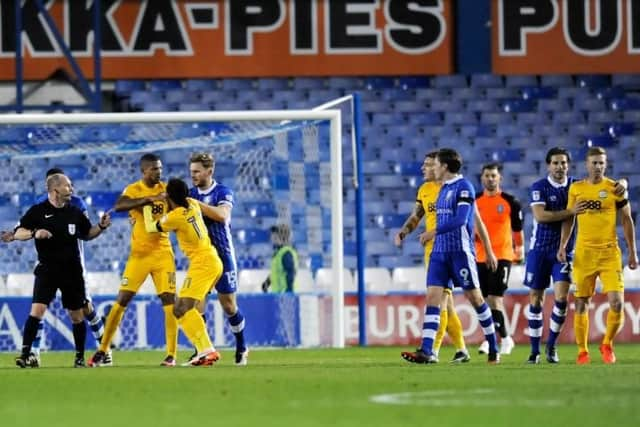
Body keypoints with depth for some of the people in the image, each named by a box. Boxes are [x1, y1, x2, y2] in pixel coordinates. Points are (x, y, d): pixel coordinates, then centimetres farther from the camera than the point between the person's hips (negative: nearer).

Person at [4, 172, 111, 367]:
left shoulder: (75, 212, 7)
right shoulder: (38, 211, -3)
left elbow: (86, 234, 21)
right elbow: (17, 233, -3)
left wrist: (101, 227, 4)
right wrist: (34, 233, -21)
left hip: (72, 270, 3)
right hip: (47, 269, -3)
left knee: (77, 314, 8)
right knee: (37, 309, -16)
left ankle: (80, 357, 21)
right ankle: (25, 353, -14)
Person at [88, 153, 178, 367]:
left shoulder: (165, 189, 5)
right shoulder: (134, 190, -5)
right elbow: (118, 206, -27)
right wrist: (149, 199, -36)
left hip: (162, 253, 2)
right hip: (139, 254, -2)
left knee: (170, 301, -7)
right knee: (121, 301, -3)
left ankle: (171, 355, -2)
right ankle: (102, 351, 7)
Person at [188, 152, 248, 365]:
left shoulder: (223, 192, -7)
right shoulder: (190, 194, 6)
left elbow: (222, 215, -26)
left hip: (222, 255, -3)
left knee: (229, 305, 5)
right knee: (197, 305, -10)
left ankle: (241, 348, 24)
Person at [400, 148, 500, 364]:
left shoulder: (464, 187, -10)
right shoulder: (443, 189, 16)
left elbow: (460, 219, -20)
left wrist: (434, 232, -18)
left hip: (460, 251, -8)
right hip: (439, 251, 8)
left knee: (474, 297, 0)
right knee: (432, 296, -4)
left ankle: (493, 348, 12)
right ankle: (426, 351, -11)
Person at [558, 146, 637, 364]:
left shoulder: (615, 188, 2)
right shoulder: (576, 188, 6)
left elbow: (627, 220, 6)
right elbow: (569, 219, 13)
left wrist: (632, 252, 3)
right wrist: (563, 246, 2)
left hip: (610, 252, -1)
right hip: (584, 253, 1)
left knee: (617, 302, -11)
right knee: (581, 304, 2)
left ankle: (607, 344, 10)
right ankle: (582, 351, 13)